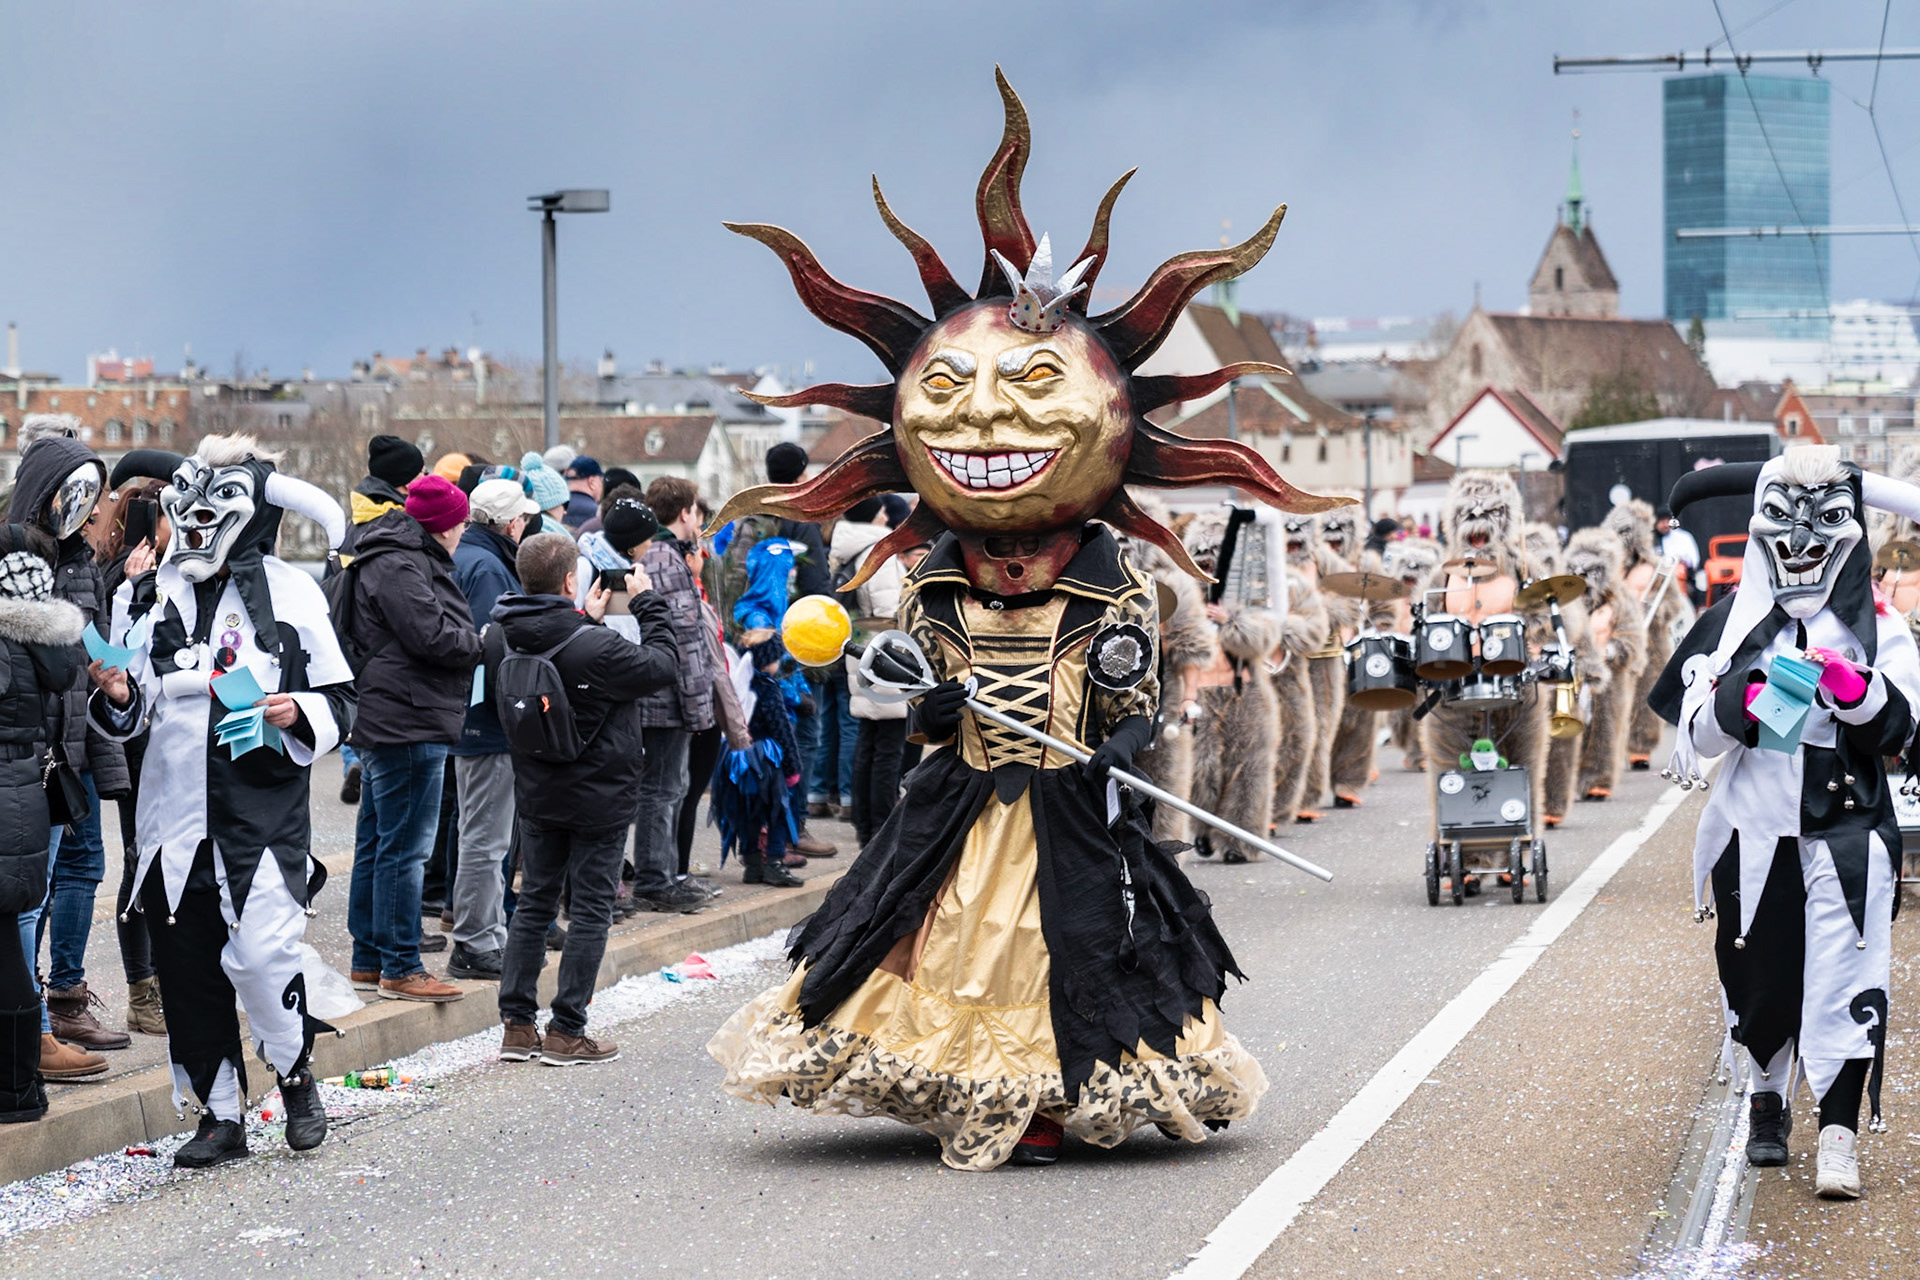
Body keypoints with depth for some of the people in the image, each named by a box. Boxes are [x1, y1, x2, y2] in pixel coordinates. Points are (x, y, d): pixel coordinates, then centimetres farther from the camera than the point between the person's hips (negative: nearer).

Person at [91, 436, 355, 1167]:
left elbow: (340, 700, 5)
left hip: (263, 807, -4)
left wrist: (302, 714, -14)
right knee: (187, 967, 5)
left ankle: (295, 1074, 13)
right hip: (176, 807, 4)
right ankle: (220, 1115, 17)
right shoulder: (147, 598, 10)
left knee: (262, 952, -15)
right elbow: (130, 718, 18)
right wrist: (119, 696, -4)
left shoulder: (291, 594, 1)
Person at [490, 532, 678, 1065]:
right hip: (598, 796, -6)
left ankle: (516, 1024, 14)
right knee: (590, 910, 4)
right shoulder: (592, 648, -26)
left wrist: (585, 621, 10)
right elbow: (662, 665, -14)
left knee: (534, 902, 15)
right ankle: (566, 1031, 5)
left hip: (536, 795, 6)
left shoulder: (500, 638, -7)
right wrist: (648, 603, -3)